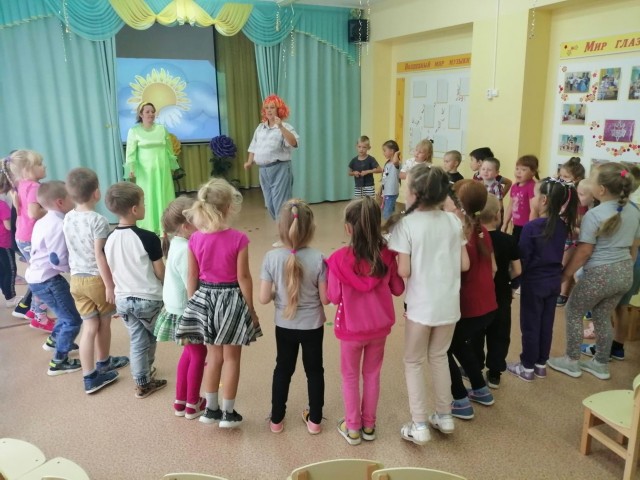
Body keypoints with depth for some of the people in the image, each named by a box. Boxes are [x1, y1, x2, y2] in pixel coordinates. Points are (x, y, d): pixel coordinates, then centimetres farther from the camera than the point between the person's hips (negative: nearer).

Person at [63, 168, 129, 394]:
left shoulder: (67, 219, 4)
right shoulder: (98, 220, -18)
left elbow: (74, 250, 13)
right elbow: (99, 255, -19)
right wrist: (109, 284, -15)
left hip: (77, 279, 5)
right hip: (97, 278, -5)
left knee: (90, 327, 9)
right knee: (104, 323, 17)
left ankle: (89, 377, 11)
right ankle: (103, 362, 36)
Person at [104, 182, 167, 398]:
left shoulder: (110, 239, -1)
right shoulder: (148, 238, -19)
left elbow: (111, 272, 7)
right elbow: (160, 272, -12)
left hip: (123, 299, 5)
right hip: (149, 299, -4)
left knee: (137, 341, 17)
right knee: (150, 338, 21)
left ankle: (143, 382, 27)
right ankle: (146, 375, 37)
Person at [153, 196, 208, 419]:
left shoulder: (179, 244, 2)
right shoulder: (185, 250, -27)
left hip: (179, 309, 9)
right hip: (187, 311, -9)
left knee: (190, 351, 22)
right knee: (198, 353, 9)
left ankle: (180, 402, 35)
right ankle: (192, 405, 25)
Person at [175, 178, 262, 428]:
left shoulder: (195, 239, -5)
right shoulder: (238, 239, -17)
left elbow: (192, 278, 1)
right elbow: (243, 277, -13)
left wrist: (193, 304, 13)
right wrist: (251, 309, -2)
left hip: (204, 298, 4)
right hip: (231, 299, -4)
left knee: (214, 356, 21)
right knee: (231, 358, 12)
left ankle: (211, 409, 31)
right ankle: (228, 413, 22)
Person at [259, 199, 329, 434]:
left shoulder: (271, 257, -18)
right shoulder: (318, 259, -20)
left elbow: (263, 298, -15)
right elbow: (325, 299, -15)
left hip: (284, 326, 1)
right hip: (313, 326, -1)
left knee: (283, 369, 20)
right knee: (314, 370, 18)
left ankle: (276, 419, 33)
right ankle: (314, 420, 31)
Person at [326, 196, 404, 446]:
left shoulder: (340, 259, -22)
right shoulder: (387, 255, -14)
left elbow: (334, 297, -13)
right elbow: (398, 289, -2)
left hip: (351, 328, -2)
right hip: (379, 326, 3)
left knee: (350, 376, 18)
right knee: (372, 374, 21)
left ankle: (352, 427, 30)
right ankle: (368, 425, 34)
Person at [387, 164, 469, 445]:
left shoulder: (406, 224, -15)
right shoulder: (453, 221, -1)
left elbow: (404, 271, -17)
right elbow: (464, 265, 1)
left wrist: (391, 262, 3)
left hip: (421, 306, -4)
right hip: (449, 304, 5)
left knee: (414, 363, 13)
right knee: (439, 357, 24)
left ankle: (419, 426, 15)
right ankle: (444, 417, 34)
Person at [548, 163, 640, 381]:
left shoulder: (594, 214, -19)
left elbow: (584, 252, -17)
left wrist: (564, 275, -7)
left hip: (600, 274, -7)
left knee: (573, 312, 13)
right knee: (602, 317, 22)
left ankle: (572, 362, 21)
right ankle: (601, 364, 33)